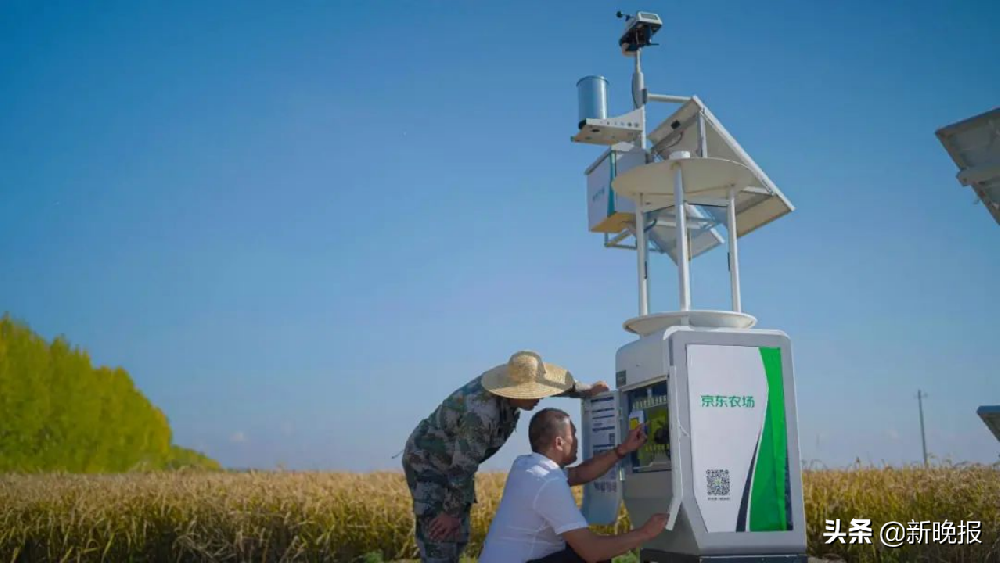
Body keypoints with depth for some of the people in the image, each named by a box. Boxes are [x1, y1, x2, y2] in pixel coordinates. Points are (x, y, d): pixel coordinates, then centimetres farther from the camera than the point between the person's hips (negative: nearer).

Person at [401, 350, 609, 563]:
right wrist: (452, 512, -18)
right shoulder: (482, 414, -37)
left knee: (458, 536, 11)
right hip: (427, 462, -9)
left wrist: (586, 391, 0)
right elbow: (463, 468, -28)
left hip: (453, 463, 9)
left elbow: (550, 384, 8)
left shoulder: (510, 380, -13)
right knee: (440, 538, -14)